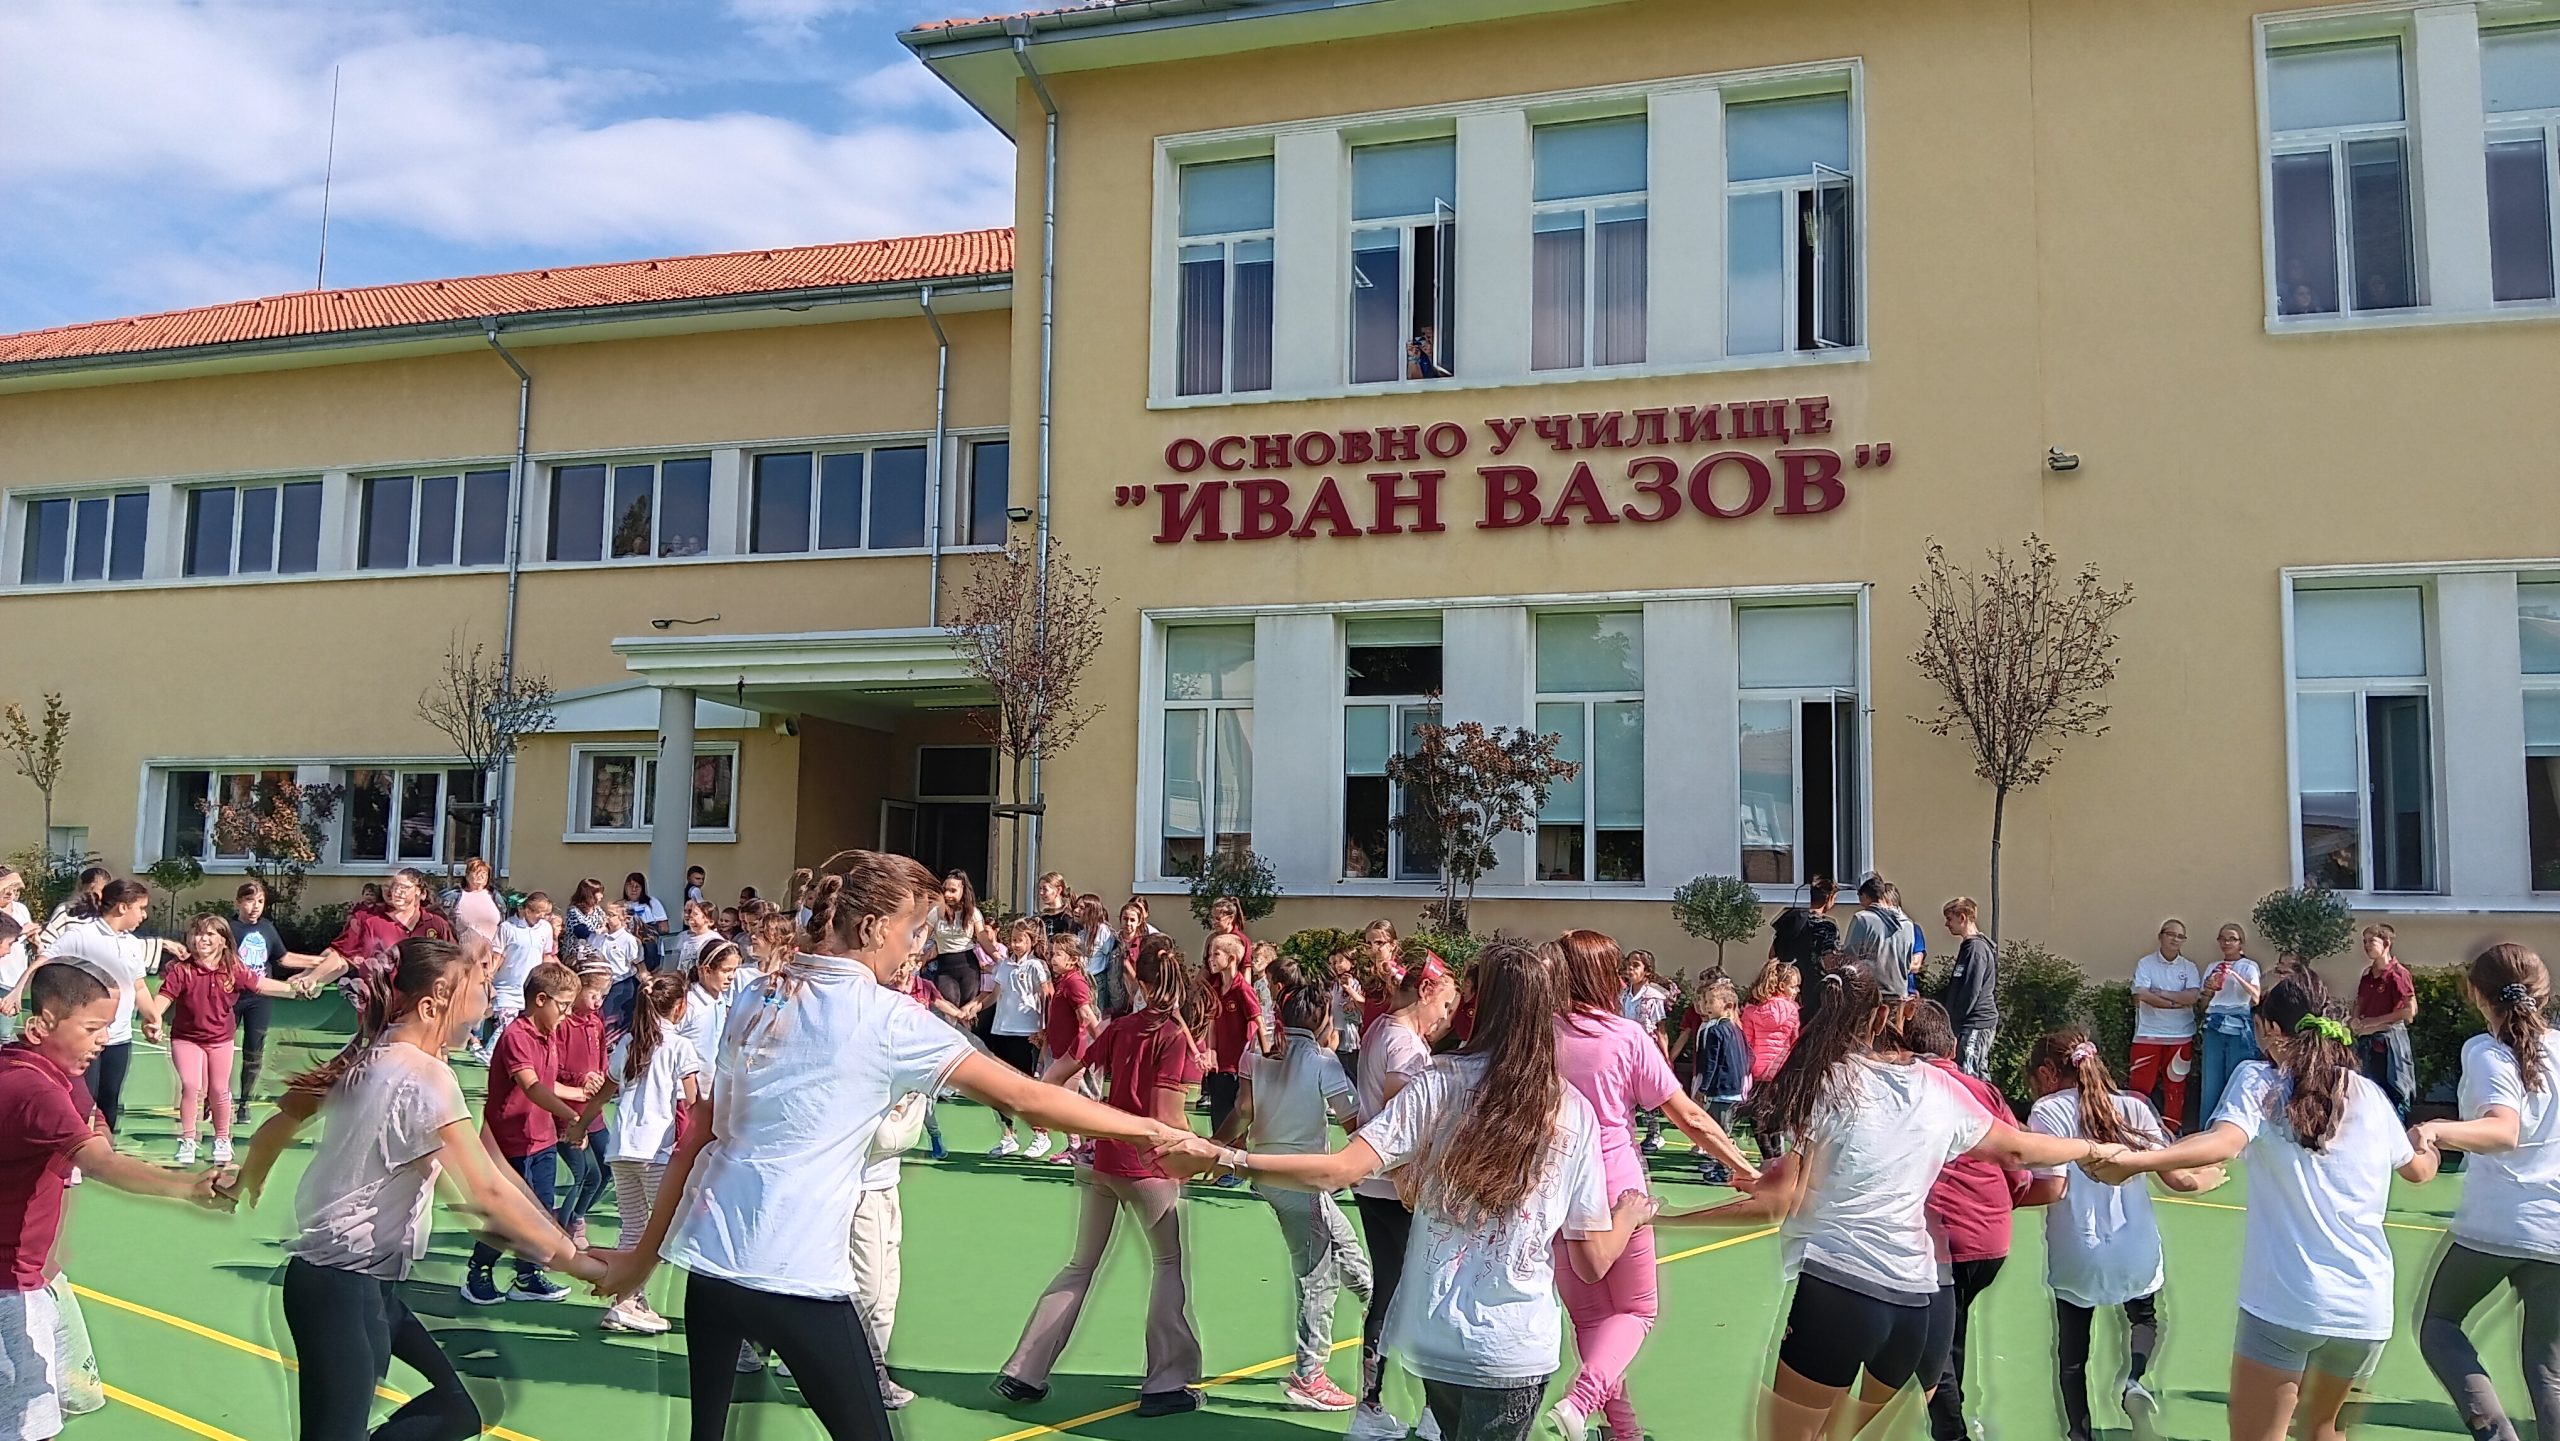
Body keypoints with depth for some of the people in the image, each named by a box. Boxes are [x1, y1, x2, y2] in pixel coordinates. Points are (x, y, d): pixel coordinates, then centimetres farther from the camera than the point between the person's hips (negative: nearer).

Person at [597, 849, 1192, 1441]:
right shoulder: (886, 1018, -11)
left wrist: (646, 1251, 19)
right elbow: (1024, 1097, -11)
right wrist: (1154, 1131, -6)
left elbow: (701, 1132, 11)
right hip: (795, 1274, -7)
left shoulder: (755, 998, 6)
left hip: (707, 1249, 7)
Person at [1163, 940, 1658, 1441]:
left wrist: (1227, 1159, -11)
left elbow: (1337, 1170, -18)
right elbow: (1593, 1263, -3)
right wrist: (1631, 1215, 17)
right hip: (1513, 1350, -2)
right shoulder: (1574, 1113, -6)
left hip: (1433, 1337, 2)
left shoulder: (1440, 1083, -8)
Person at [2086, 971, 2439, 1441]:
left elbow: (2224, 1142, -26)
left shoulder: (2260, 1080, -5)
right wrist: (2429, 1146, 52)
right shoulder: (2371, 1095, 9)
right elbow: (2418, 1170, 29)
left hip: (2286, 1301, -5)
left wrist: (2135, 1160, -34)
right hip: (2366, 1305, 5)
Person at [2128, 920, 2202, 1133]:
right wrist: (2177, 1003, -10)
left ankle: (2171, 1130, 17)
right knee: (2141, 1085, -2)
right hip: (2148, 1034, -2)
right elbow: (2142, 996, -14)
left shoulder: (2189, 967, 7)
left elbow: (2192, 997, -8)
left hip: (2181, 1036, 2)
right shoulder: (2145, 964, 0)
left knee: (2175, 1085, 8)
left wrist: (2160, 993, -11)